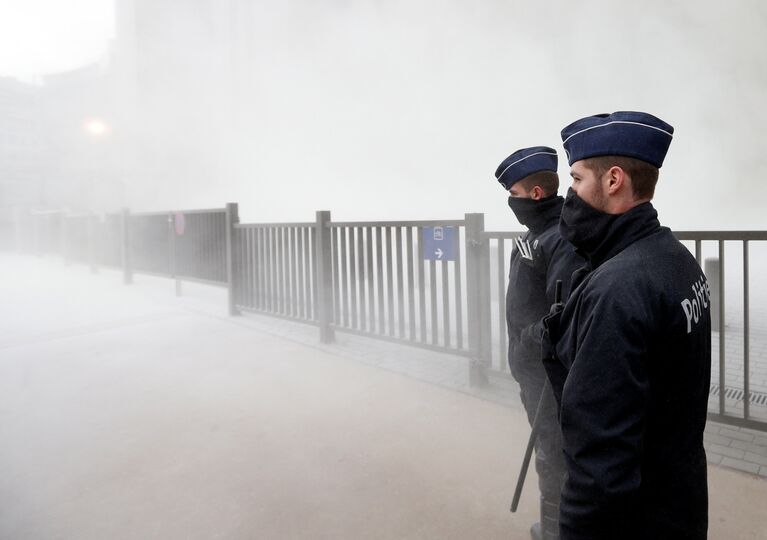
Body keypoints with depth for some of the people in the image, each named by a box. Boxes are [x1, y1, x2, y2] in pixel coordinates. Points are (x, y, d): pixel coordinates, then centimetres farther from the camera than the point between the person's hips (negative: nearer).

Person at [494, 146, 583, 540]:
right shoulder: (537, 232, 10)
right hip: (530, 365, 10)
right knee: (549, 447, 22)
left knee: (553, 453, 4)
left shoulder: (564, 239, -22)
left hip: (549, 369, -10)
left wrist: (530, 342, -23)